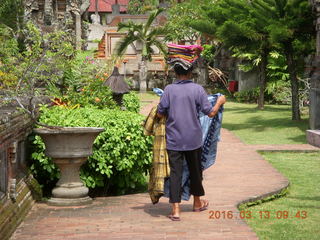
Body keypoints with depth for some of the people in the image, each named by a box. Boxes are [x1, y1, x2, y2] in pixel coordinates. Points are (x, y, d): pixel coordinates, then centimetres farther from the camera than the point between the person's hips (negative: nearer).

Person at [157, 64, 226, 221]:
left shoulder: (169, 89, -6)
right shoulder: (197, 89, -7)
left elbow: (160, 113, -2)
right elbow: (210, 113, -6)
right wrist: (219, 102, 13)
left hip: (173, 139, 0)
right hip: (193, 139, 0)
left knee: (175, 172, 1)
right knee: (195, 170, 17)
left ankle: (176, 210, -5)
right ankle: (197, 203, 35)